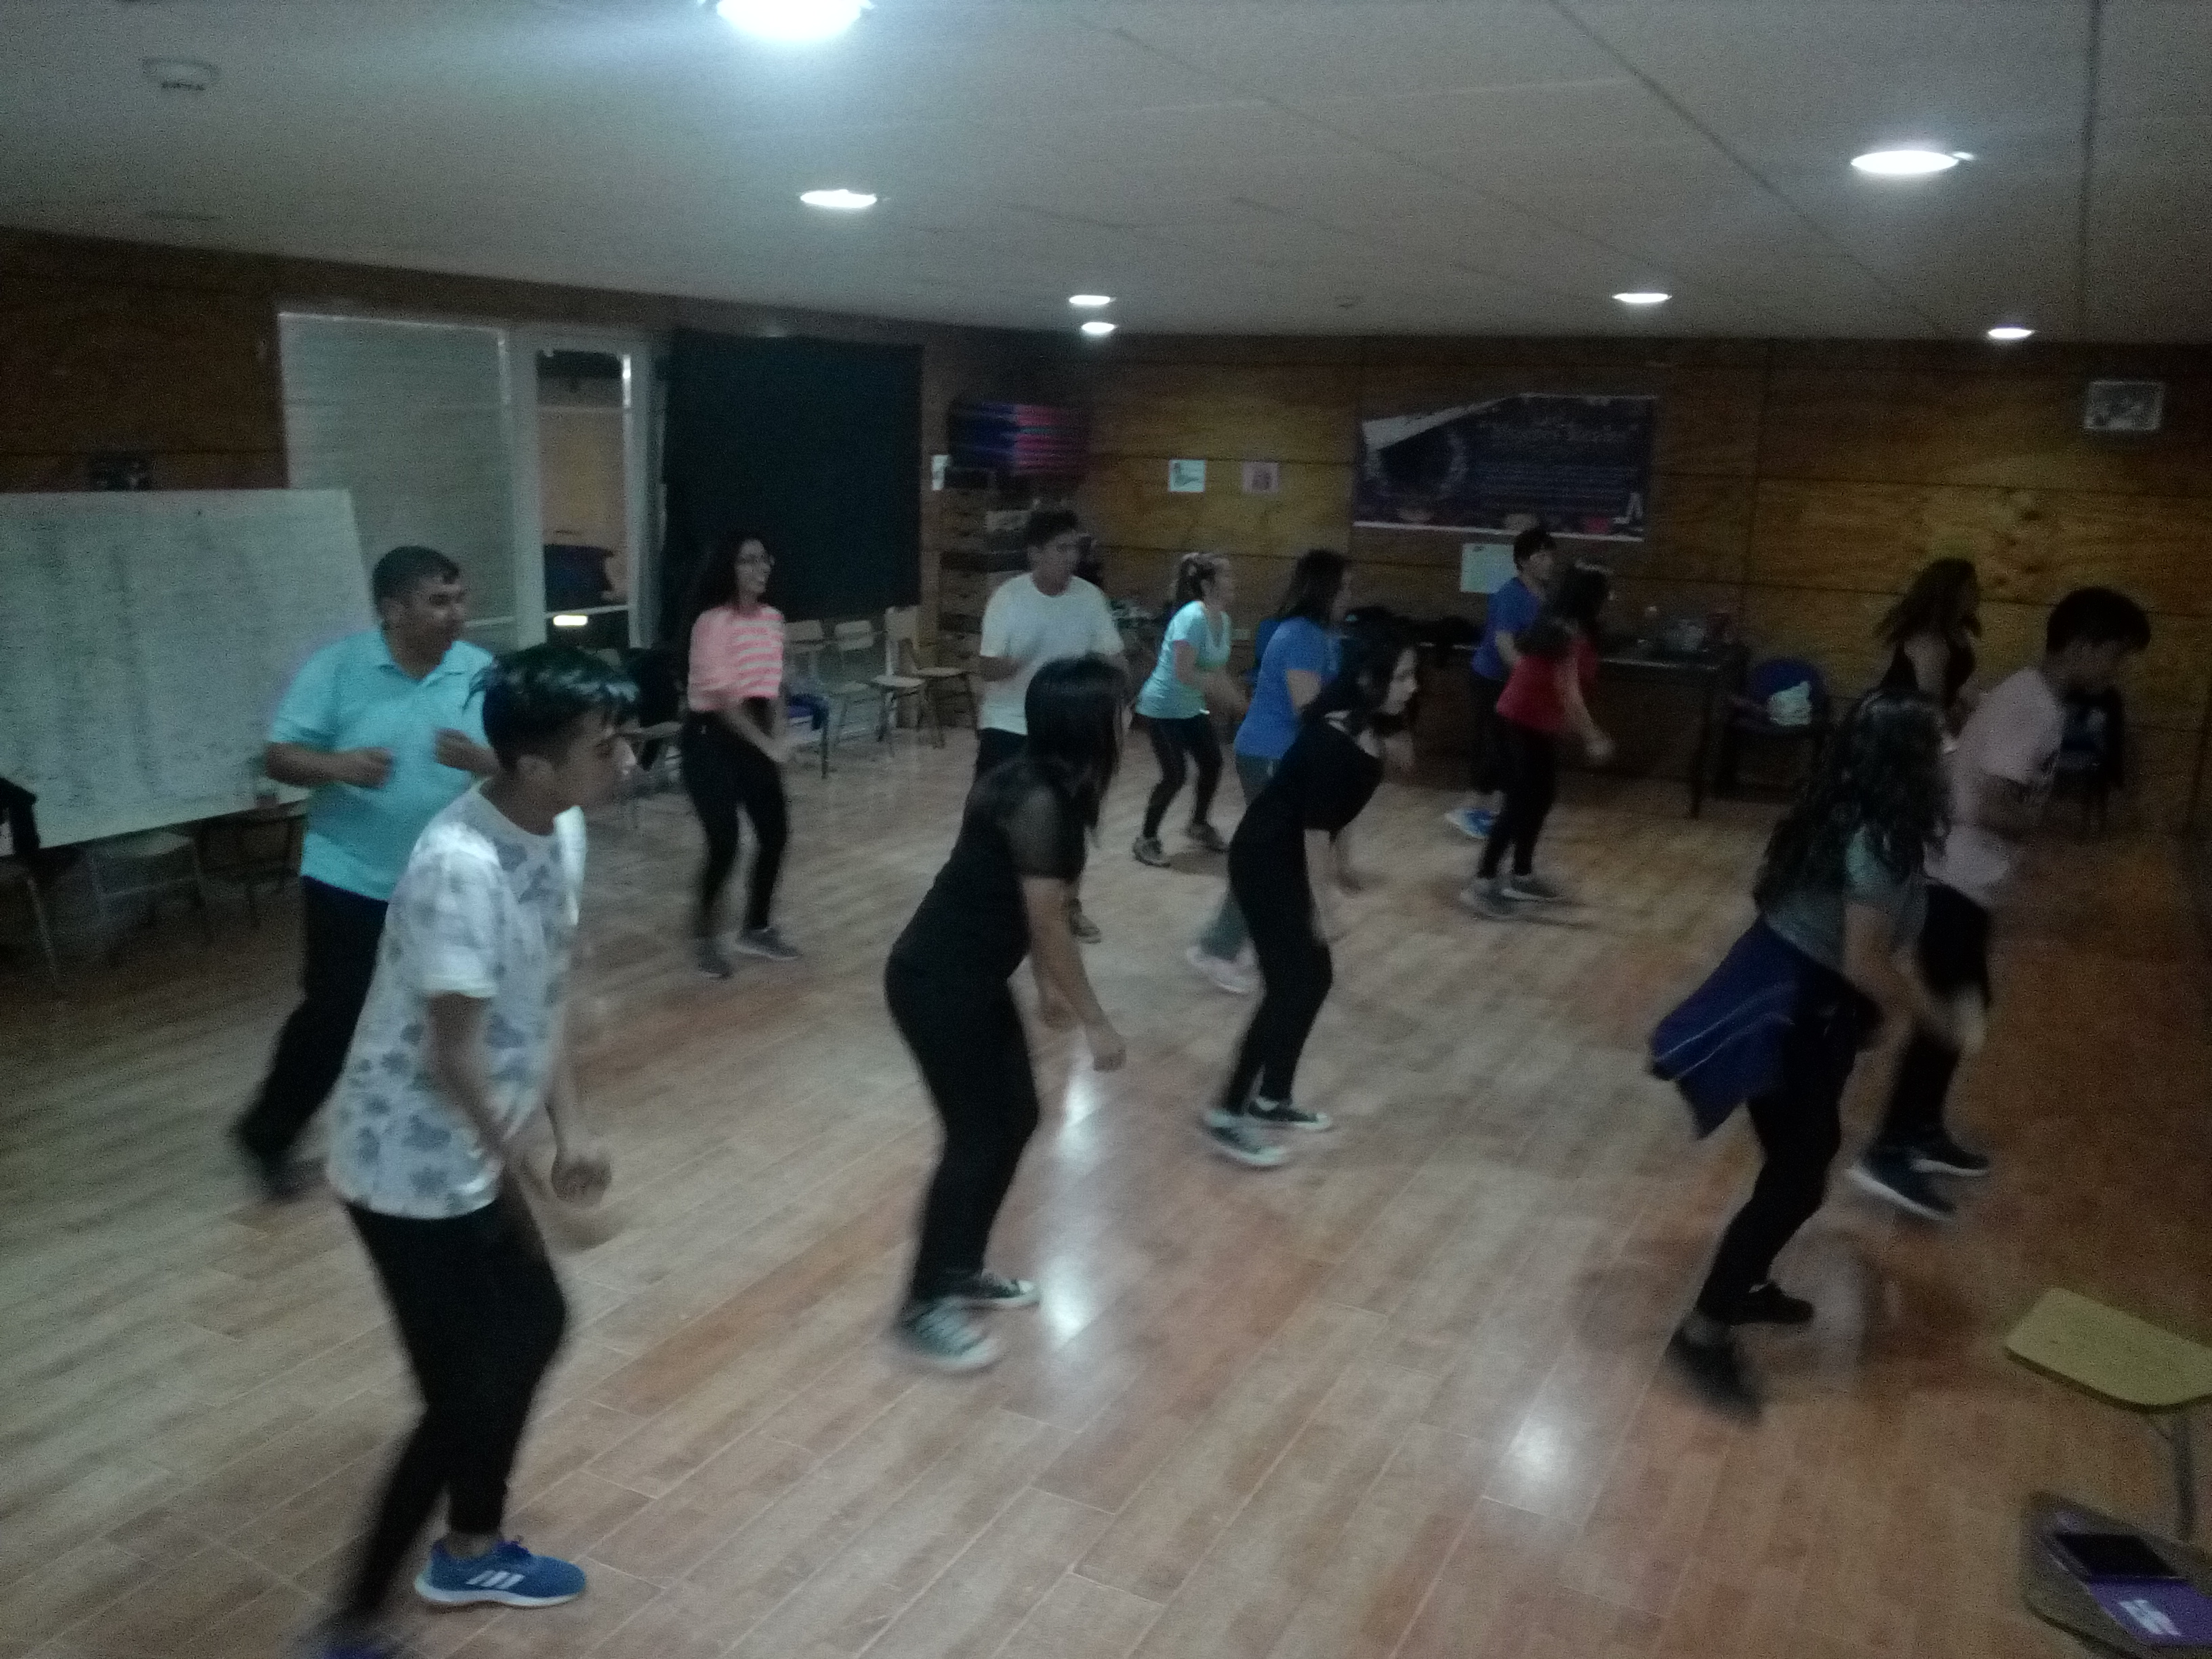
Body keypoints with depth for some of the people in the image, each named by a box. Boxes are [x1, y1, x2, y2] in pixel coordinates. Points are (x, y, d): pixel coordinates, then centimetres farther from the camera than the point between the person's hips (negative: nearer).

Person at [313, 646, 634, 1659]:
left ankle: (470, 1553, 41)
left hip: (472, 1151, 9)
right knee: (467, 1397, -1)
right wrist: (525, 1173, -12)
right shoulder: (459, 866, -30)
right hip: (411, 1165, -9)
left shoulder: (561, 832, -2)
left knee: (535, 1324, 20)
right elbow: (453, 1054, -25)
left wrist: (570, 1128, 3)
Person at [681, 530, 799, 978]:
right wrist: (766, 745, -17)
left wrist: (779, 736, -2)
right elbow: (722, 697, -19)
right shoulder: (712, 622, -17)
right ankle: (704, 937, 10)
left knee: (775, 832, 9)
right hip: (711, 739, -8)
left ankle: (757, 929, 27)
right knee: (724, 844, -10)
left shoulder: (772, 619, 6)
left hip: (755, 737, 8)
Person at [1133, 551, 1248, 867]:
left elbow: (1217, 670, 7)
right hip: (1162, 708, -9)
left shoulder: (1223, 619, -1)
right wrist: (1227, 690, -27)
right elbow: (1184, 673, -31)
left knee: (1213, 764, 13)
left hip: (1192, 708, 9)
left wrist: (1238, 700, -3)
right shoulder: (1192, 618, -26)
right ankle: (1146, 839, 8)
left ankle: (1199, 825, 36)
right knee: (1175, 775, -10)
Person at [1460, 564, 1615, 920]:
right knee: (1521, 804, -10)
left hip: (1534, 723, 10)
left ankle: (1522, 877, 23)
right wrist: (1593, 738, -19)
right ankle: (1482, 884, -10)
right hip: (1523, 724, -10)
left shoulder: (1558, 627, 8)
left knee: (1541, 797, 16)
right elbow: (1568, 694, -24)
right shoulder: (1570, 636, -21)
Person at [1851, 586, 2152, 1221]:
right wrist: (2039, 823, -7)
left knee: (1965, 1007, 18)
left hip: (1964, 876, 10)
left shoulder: (2034, 699, 11)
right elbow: (1991, 809, -24)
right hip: (1955, 879, -10)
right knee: (1954, 1013, -5)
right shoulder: (2031, 708, -19)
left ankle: (1922, 1131, 29)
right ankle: (1889, 1153, 1)